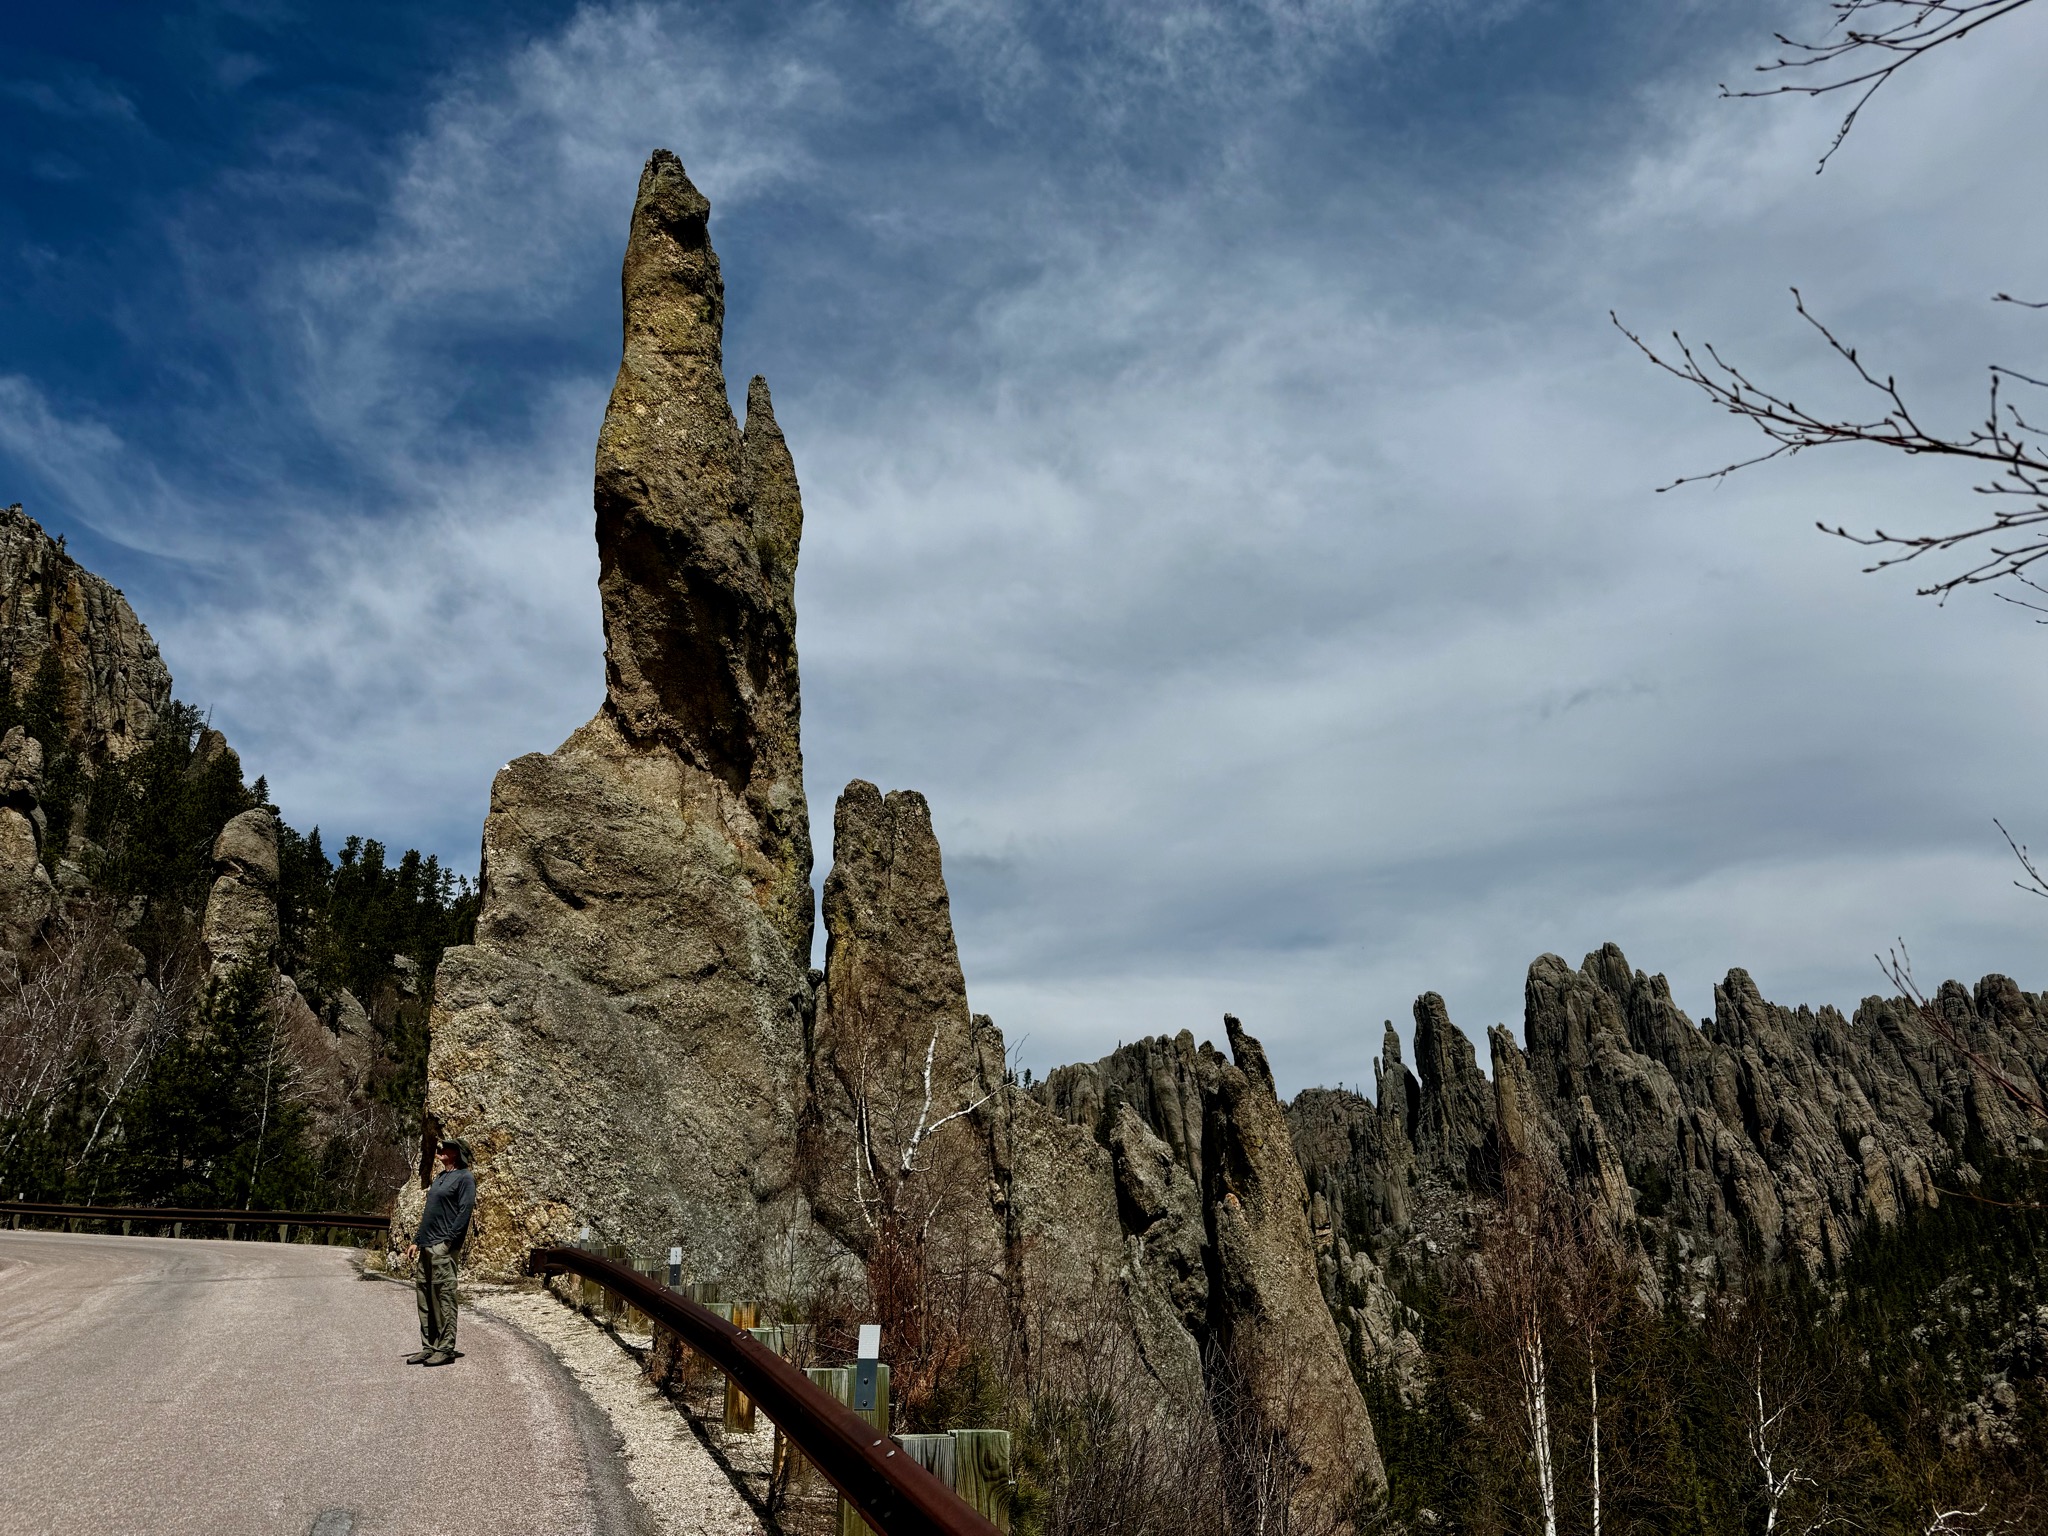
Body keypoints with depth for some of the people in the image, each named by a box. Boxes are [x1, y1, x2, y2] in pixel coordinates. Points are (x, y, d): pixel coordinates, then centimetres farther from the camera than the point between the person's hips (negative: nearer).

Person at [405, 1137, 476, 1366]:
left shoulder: (465, 1178, -5)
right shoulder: (439, 1177, 22)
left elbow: (464, 1211, -14)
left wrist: (448, 1241, -19)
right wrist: (416, 1241, 18)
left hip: (444, 1247, -9)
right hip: (426, 1247, 9)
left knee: (443, 1298, -7)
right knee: (425, 1298, 9)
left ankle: (446, 1349, -4)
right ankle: (428, 1347, 16)